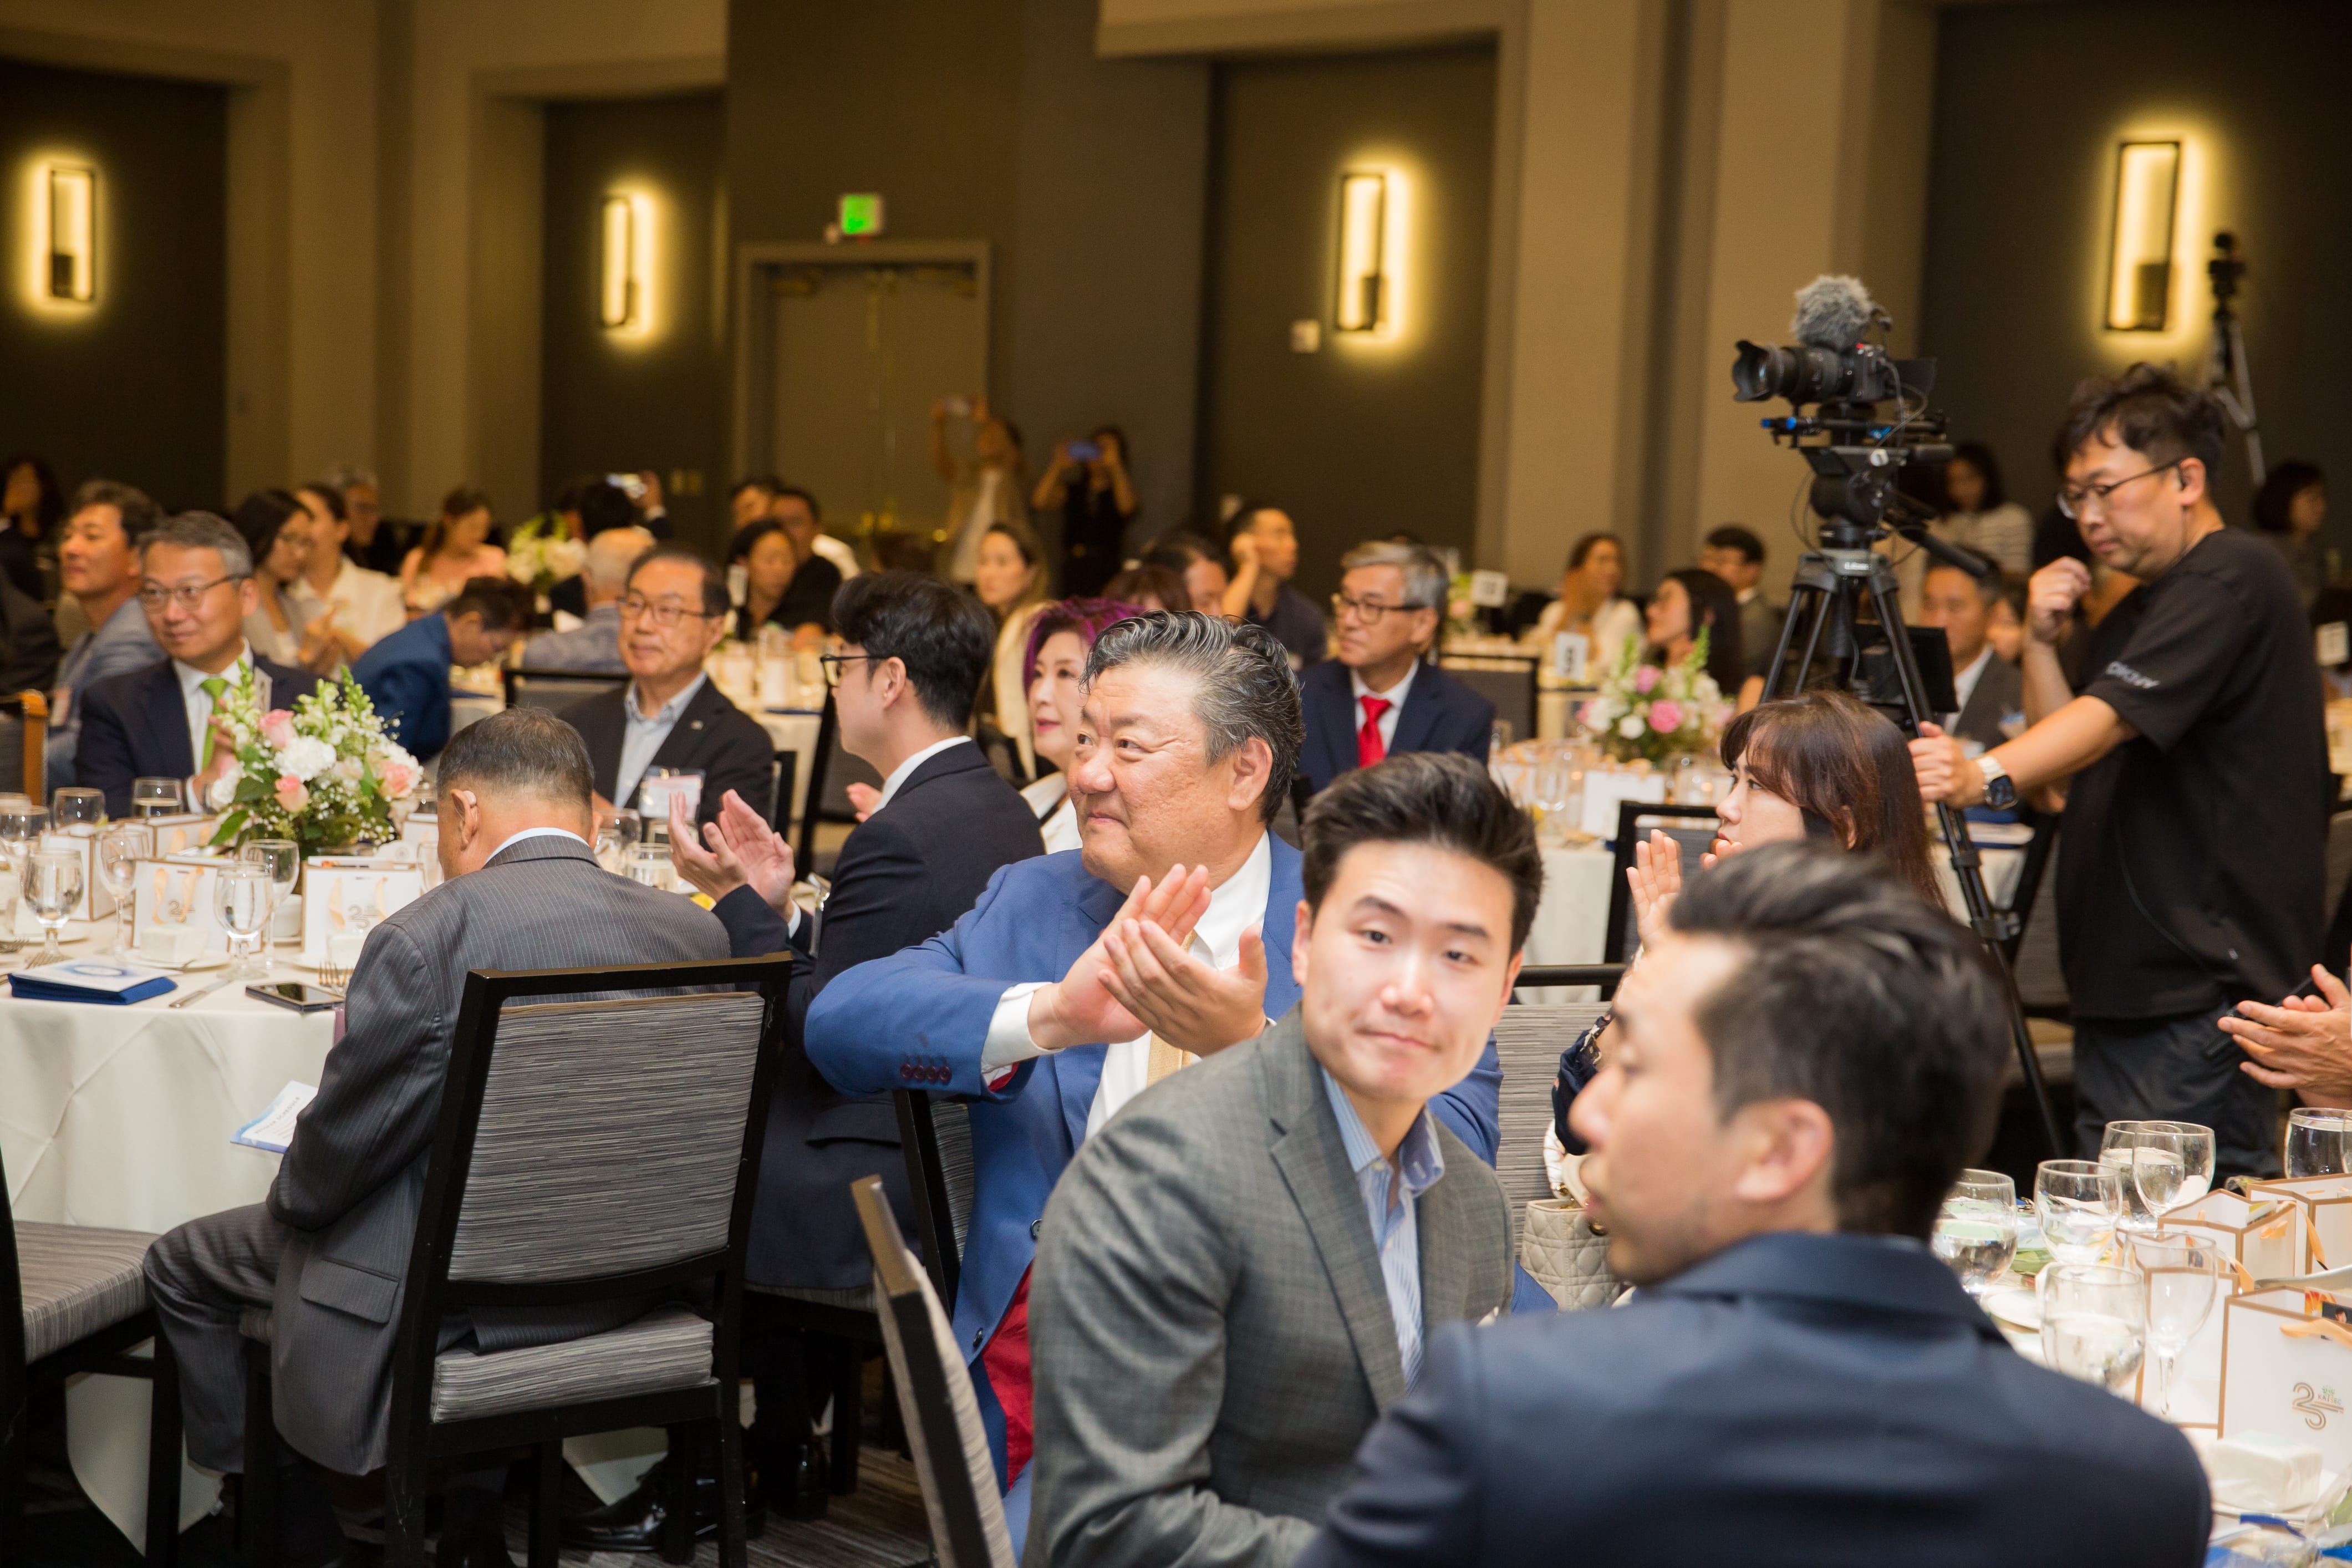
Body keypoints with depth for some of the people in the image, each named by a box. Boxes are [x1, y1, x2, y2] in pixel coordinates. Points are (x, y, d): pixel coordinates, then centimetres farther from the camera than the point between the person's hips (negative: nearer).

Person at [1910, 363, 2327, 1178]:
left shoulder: (2233, 577, -11)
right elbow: (2078, 773, 20)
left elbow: (2115, 715, -26)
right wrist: (2043, 641, 6)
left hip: (2204, 996, -10)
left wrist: (1987, 775, -40)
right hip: (2123, 988, 10)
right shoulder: (2138, 607, 20)